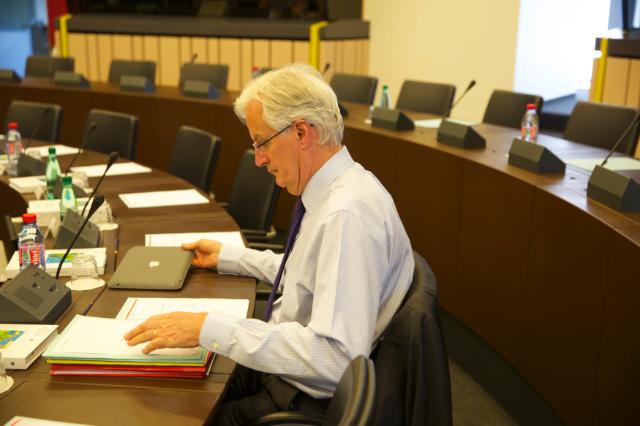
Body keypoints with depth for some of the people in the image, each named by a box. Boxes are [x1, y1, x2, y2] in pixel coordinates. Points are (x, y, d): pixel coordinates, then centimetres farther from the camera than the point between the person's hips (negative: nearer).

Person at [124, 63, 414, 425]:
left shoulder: (348, 213, -28)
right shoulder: (332, 189, 2)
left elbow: (335, 354, -34)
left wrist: (210, 328, -31)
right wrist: (226, 257, 21)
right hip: (282, 367, 9)